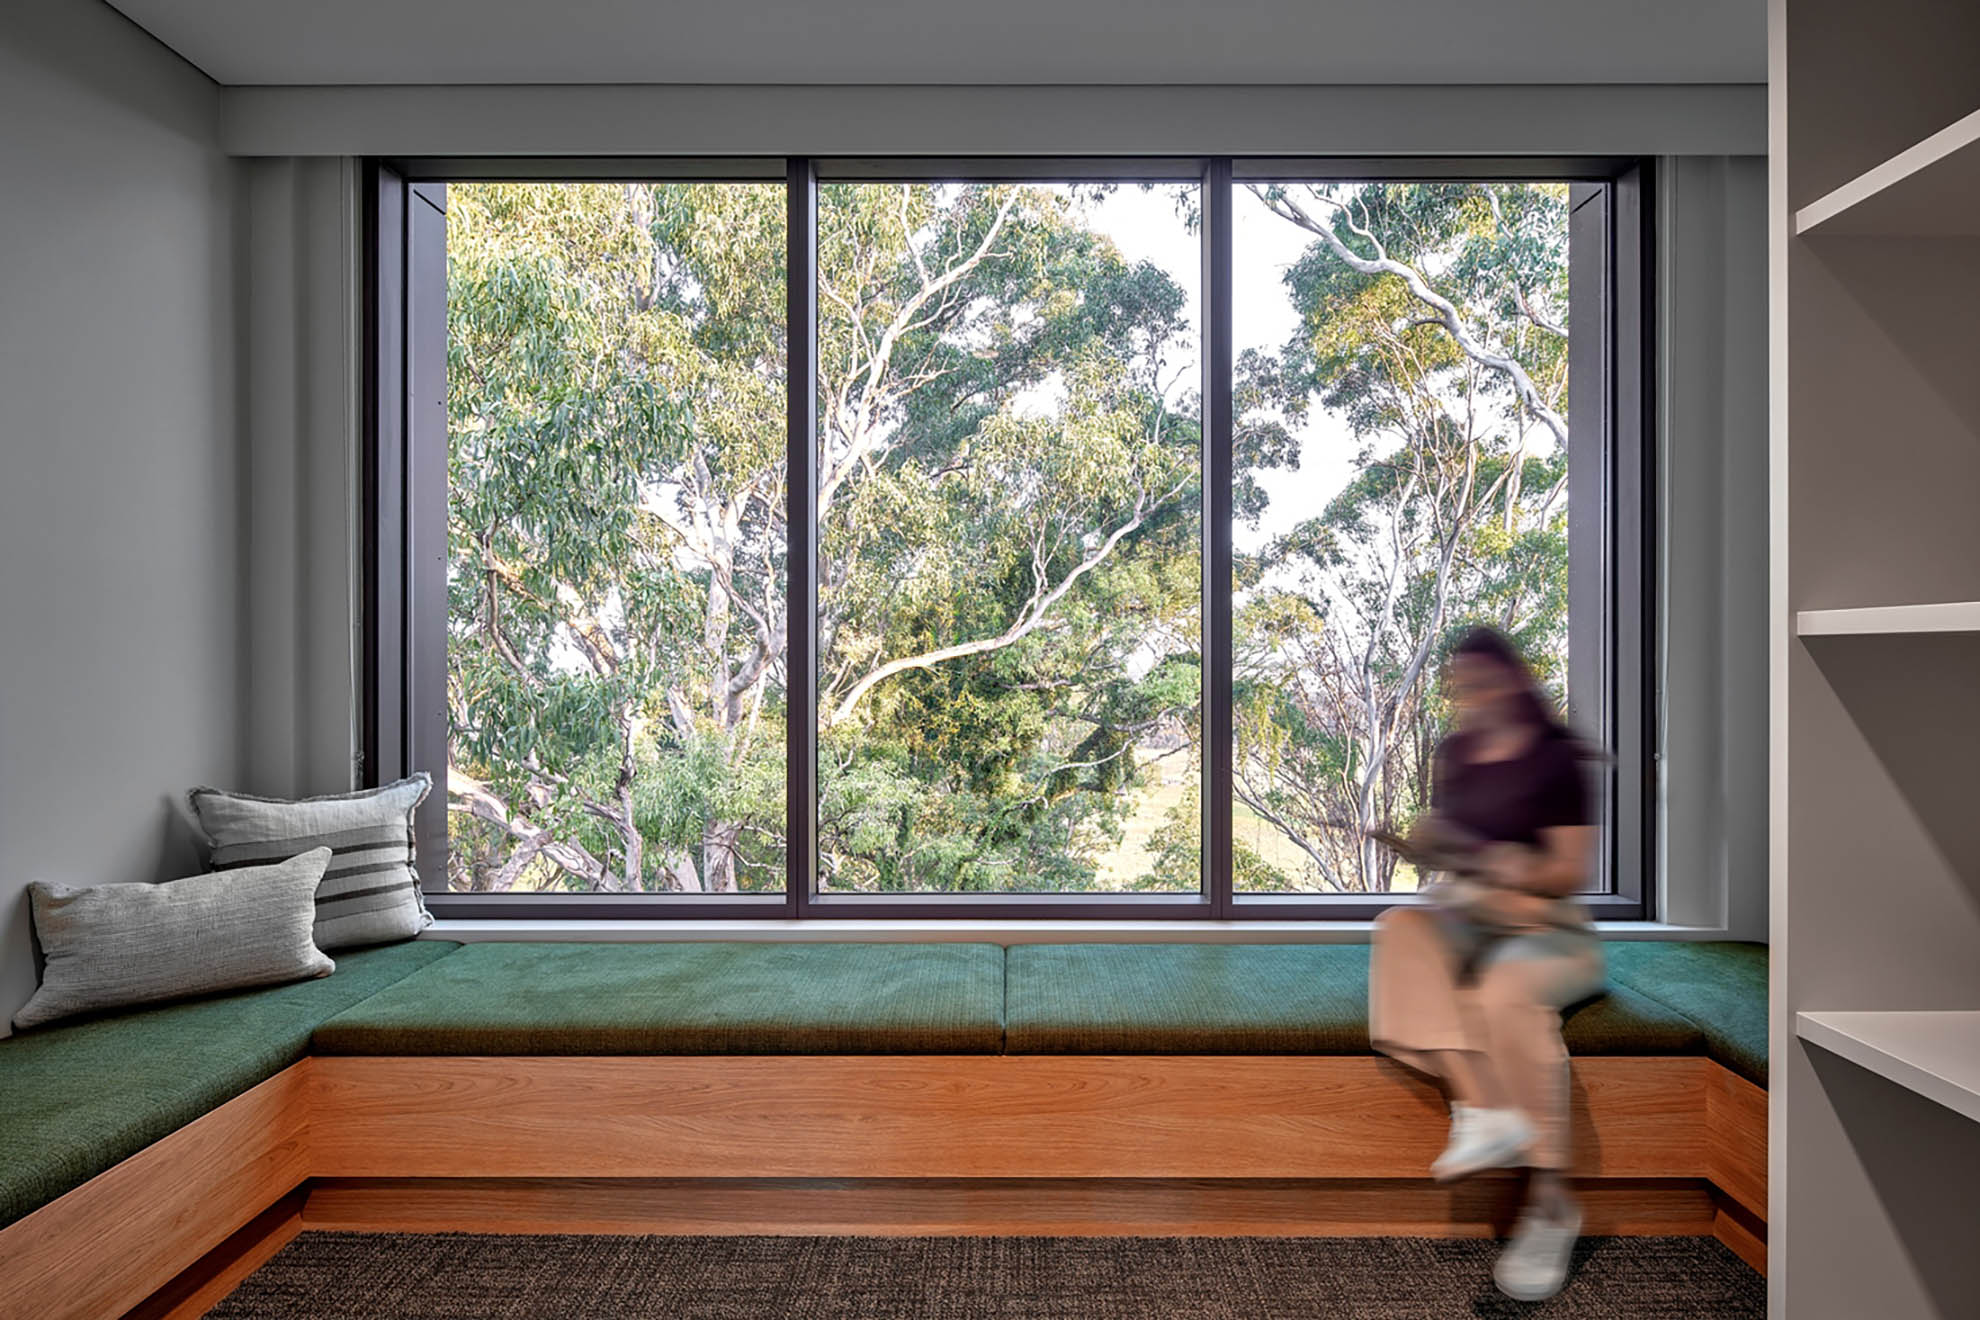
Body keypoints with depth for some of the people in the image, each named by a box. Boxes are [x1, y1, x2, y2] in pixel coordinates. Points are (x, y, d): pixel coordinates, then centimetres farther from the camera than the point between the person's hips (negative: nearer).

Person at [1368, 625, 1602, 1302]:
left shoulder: (1556, 761, -4)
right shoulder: (1453, 754, 12)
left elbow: (1571, 871, -7)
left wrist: (1518, 872, -26)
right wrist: (1423, 841, -1)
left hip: (1546, 920, -5)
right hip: (1466, 911, 5)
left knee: (1506, 992, -37)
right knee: (1400, 928, -30)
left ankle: (1551, 1199, -25)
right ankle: (1484, 1107, -44)